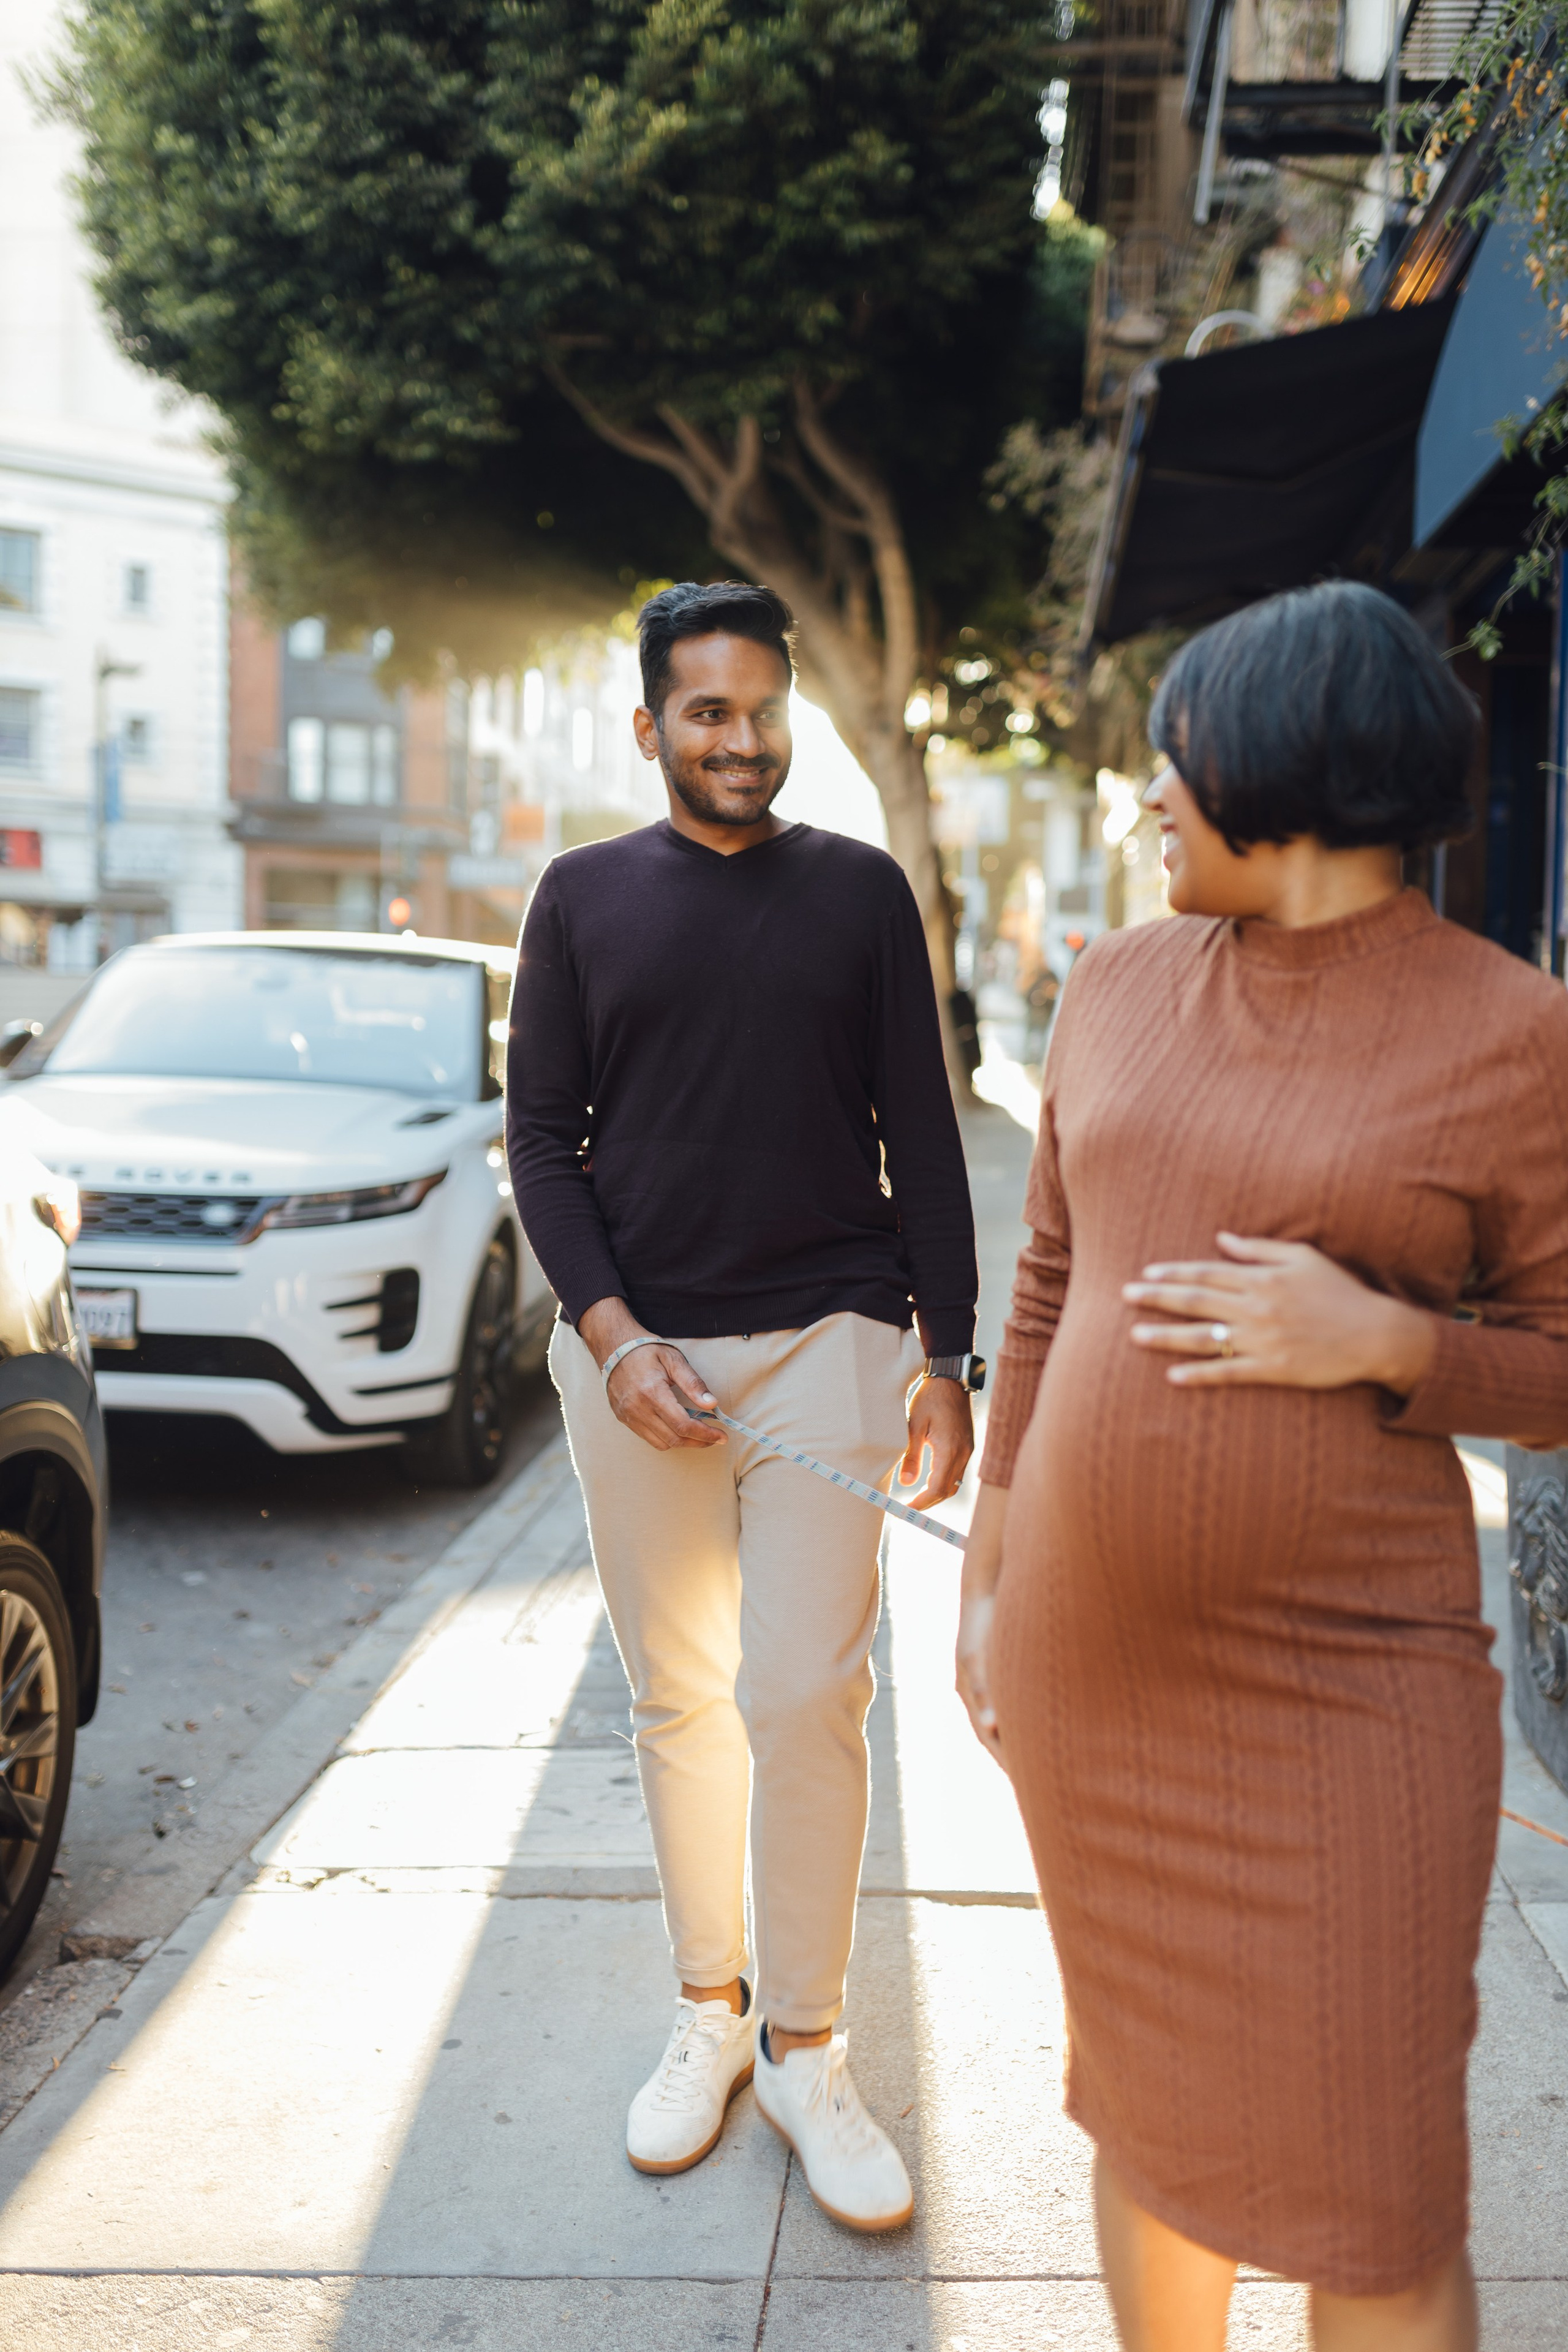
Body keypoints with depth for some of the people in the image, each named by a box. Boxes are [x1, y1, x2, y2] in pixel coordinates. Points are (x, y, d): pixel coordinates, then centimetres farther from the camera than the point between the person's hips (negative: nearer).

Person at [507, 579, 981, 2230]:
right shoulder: (584, 897, 7)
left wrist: (945, 1359, 0)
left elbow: (922, 1139, 5)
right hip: (631, 1345, 2)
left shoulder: (861, 892, 5)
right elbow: (541, 1133, 5)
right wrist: (610, 1333, -7)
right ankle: (708, 2011, 25)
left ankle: (804, 2046, 10)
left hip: (827, 1337, -1)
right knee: (674, 1699, 9)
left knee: (804, 1695, -5)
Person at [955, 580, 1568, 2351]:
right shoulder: (1123, 988, 4)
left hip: (1339, 1684, -4)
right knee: (1146, 2095, 18)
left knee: (1373, 2205, 1)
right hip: (1095, 1660, 5)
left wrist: (1378, 1341, -22)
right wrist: (987, 1579, 11)